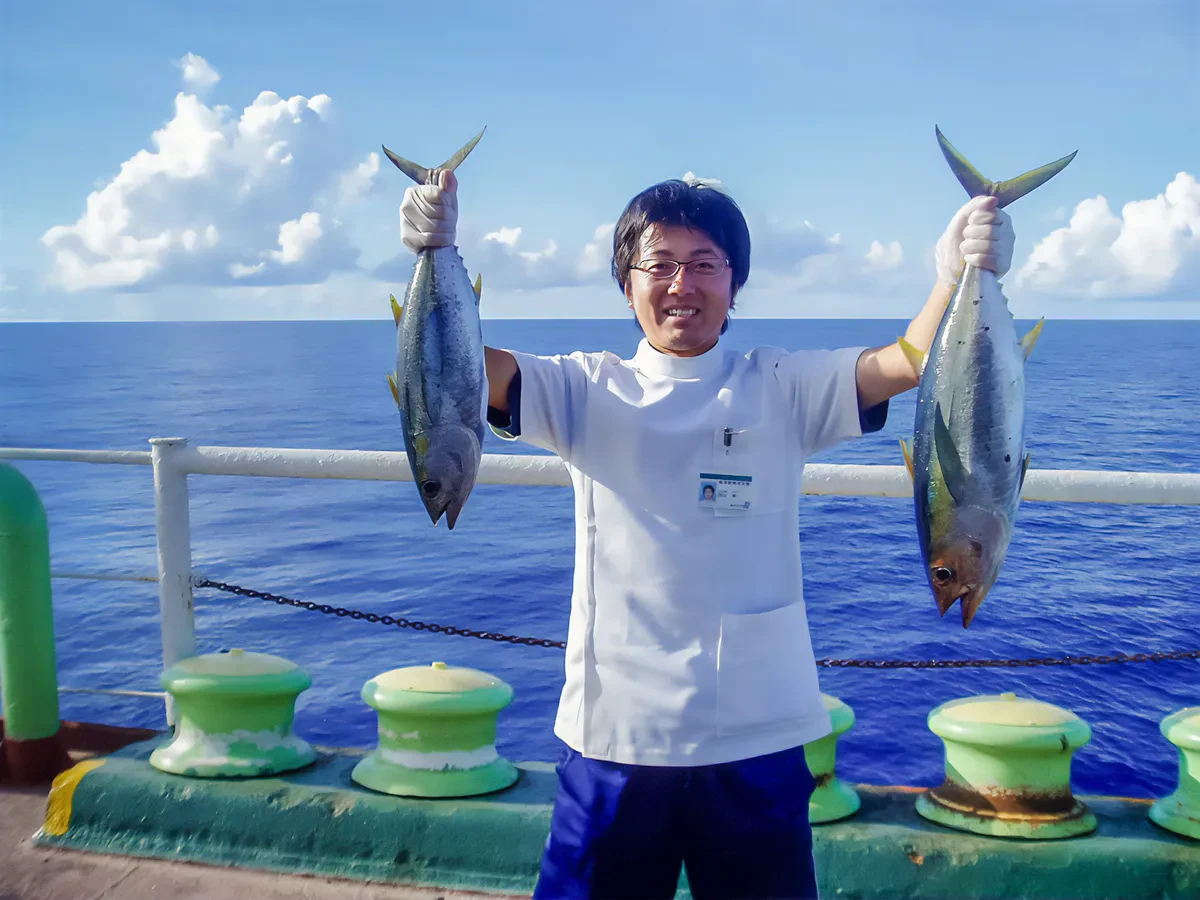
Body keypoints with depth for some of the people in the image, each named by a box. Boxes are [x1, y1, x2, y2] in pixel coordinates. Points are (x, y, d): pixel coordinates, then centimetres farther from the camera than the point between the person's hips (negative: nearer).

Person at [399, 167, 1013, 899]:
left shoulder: (782, 391, 1)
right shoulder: (587, 392, 2)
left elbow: (908, 362, -12)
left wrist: (961, 277, -31)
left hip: (757, 737, 0)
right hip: (615, 735, 0)